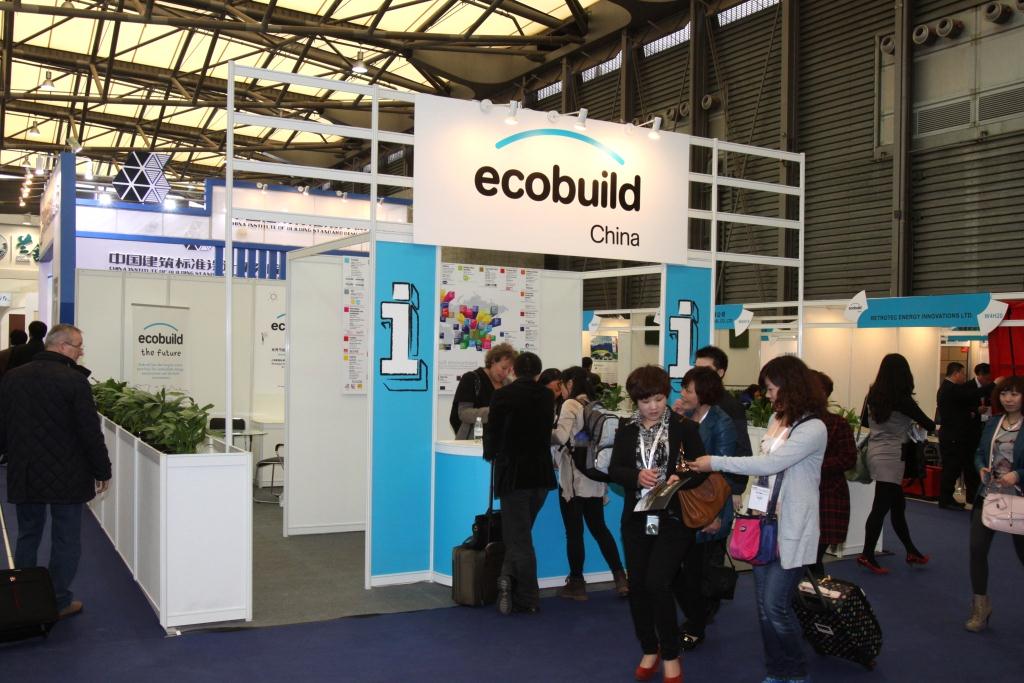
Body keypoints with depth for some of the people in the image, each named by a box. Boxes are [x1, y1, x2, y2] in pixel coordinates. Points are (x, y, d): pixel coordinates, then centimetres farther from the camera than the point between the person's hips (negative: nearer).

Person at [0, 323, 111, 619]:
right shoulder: (74, 380, -15)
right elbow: (90, 432, -16)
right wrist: (102, 471, -6)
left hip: (24, 474, 5)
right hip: (67, 477, -5)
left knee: (28, 536, 18)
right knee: (66, 539, 7)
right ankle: (59, 601, 12)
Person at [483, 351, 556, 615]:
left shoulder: (503, 395, -11)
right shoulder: (547, 396, 2)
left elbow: (493, 432, -7)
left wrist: (490, 454, 15)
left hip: (513, 474, -4)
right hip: (542, 474, 4)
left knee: (518, 537, 4)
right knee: (520, 534, 18)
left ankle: (529, 600, 6)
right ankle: (510, 579, 5)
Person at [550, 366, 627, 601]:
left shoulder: (570, 405, -11)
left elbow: (561, 436, -21)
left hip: (574, 476, -7)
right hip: (595, 476, 7)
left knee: (574, 531, 2)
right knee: (599, 528, 14)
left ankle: (577, 583, 10)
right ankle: (620, 577, 10)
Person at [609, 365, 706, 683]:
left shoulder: (685, 428, -3)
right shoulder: (626, 431, 6)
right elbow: (614, 469, -1)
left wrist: (680, 480, -23)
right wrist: (637, 476, -21)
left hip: (674, 520, -4)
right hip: (637, 520, 4)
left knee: (657, 584, -11)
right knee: (637, 586, 9)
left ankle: (671, 656, 9)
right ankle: (650, 650, 28)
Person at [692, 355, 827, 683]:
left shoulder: (813, 428, -16)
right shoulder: (777, 420, 11)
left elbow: (769, 464, -22)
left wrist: (715, 462, -17)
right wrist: (750, 505, 11)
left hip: (791, 530, -8)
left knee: (775, 606, -4)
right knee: (764, 606, 11)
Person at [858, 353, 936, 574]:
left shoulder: (873, 395, 4)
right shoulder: (902, 400, -14)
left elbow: (865, 422, 18)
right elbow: (927, 423, -2)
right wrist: (934, 427, 19)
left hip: (875, 452, 7)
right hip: (890, 456, -7)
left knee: (897, 504, 17)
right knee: (881, 507, -3)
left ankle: (911, 551, 28)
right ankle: (867, 555, 1)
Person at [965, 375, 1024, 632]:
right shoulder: (993, 423, 7)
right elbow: (980, 453, 13)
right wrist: (981, 468, -6)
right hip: (988, 495, 4)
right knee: (977, 548, -1)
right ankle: (980, 607, 15)